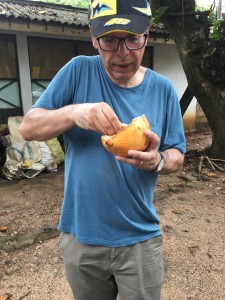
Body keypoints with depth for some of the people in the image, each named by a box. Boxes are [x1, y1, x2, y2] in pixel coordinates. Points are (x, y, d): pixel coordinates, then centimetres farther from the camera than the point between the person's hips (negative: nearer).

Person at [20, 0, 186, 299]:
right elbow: (28, 127, -8)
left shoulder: (163, 89, -5)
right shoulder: (78, 71, -8)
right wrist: (73, 112, -28)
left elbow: (177, 156, 1)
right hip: (80, 237, 1)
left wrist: (156, 161, -23)